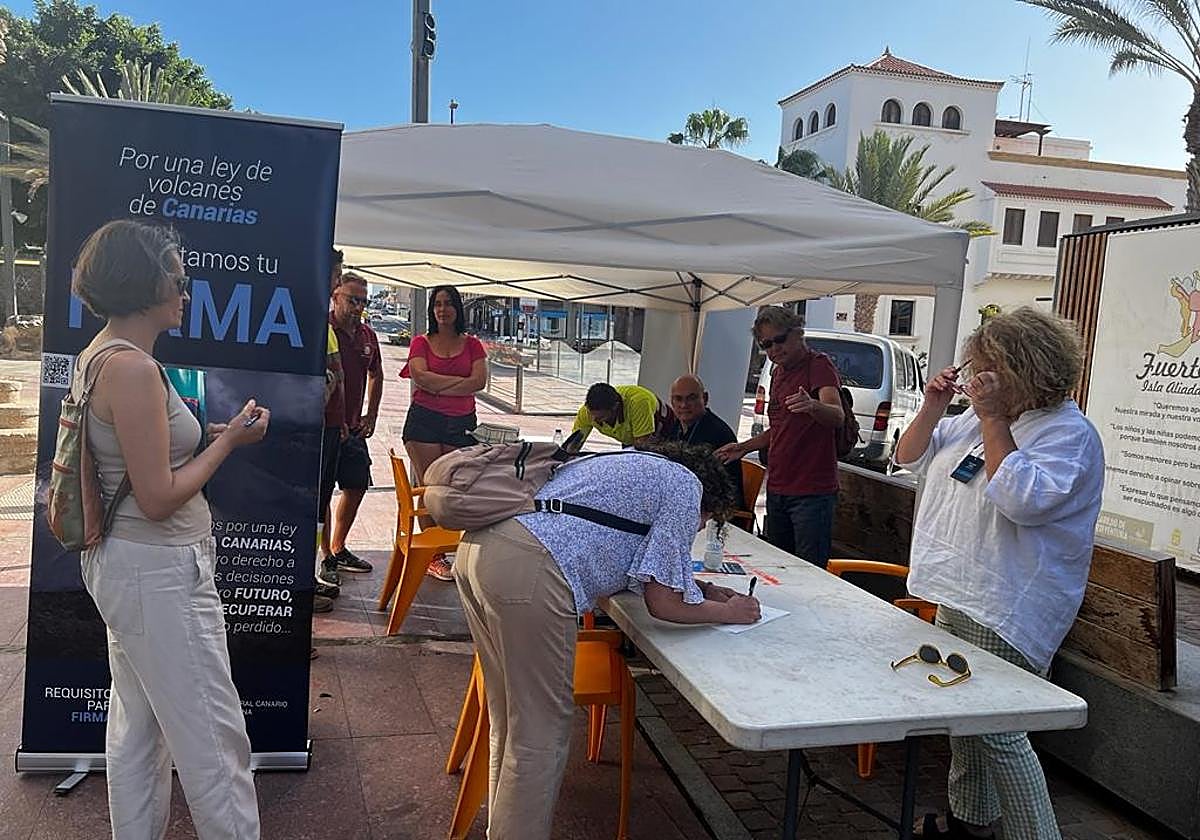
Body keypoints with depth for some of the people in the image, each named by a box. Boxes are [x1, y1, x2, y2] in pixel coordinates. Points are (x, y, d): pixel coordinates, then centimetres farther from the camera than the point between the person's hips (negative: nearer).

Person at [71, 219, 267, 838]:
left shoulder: (97, 354, 8)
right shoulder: (133, 368, -22)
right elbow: (158, 498, -23)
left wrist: (205, 434, 9)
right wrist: (229, 440, -13)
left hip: (124, 561, 10)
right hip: (159, 572, -10)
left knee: (137, 724, 20)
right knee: (212, 735, 2)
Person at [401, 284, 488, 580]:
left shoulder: (472, 344, 11)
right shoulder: (421, 343, 8)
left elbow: (480, 381, -4)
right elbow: (422, 377, -9)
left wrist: (438, 388, -9)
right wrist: (462, 381, -7)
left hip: (461, 423, 1)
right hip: (424, 420, -1)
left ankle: (449, 551, 4)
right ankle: (433, 557, 4)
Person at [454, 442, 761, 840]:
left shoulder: (630, 465, 31)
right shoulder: (686, 483, 7)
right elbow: (664, 603, 2)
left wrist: (696, 588, 37)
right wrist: (729, 612, 20)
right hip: (527, 572, -10)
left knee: (510, 721, 23)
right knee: (542, 733, 5)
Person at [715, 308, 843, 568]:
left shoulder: (819, 365, -10)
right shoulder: (778, 373, 16)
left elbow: (837, 417, -28)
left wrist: (812, 406, -48)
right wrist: (744, 447, 19)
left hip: (812, 492, -8)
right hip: (777, 489, 8)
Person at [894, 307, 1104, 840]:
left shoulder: (1069, 433, -12)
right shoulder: (978, 418, 12)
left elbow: (1022, 500, -28)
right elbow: (910, 457, 16)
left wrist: (992, 419, -23)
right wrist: (933, 405, 0)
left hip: (1004, 613, -9)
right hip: (956, 595, 9)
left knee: (995, 728, -6)